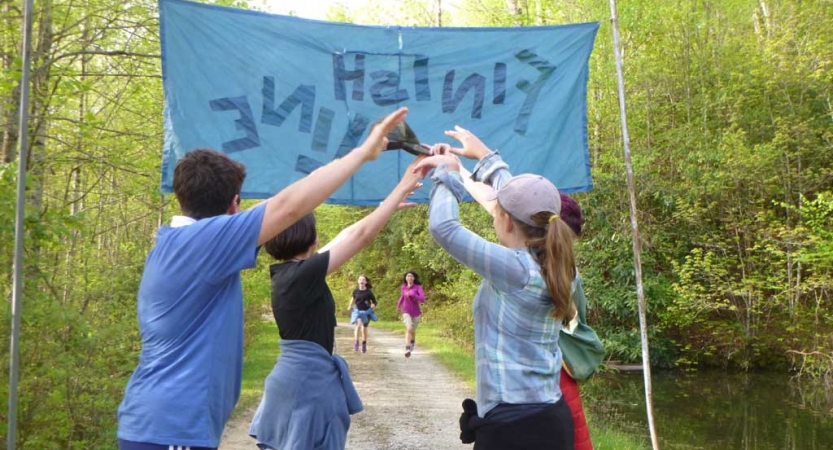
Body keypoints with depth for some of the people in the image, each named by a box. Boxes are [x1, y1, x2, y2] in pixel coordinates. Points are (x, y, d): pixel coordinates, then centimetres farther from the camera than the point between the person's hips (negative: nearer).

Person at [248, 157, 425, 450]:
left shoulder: (286, 272, 7)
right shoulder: (302, 274, -18)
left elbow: (345, 237, 13)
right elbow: (360, 236, -17)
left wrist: (389, 207, 17)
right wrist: (401, 189, -10)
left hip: (293, 376, 10)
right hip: (309, 380, -10)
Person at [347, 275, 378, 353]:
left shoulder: (368, 292, -10)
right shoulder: (356, 291, -4)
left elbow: (374, 302, -3)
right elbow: (353, 298, 18)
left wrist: (373, 305, -24)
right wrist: (350, 306, 13)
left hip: (366, 312, 0)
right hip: (358, 311, 0)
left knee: (364, 328, 12)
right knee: (358, 324, -25)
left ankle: (364, 344, 33)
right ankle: (356, 342, -16)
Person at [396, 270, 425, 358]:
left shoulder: (418, 287, -12)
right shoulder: (403, 287, -2)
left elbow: (423, 299, -23)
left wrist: (412, 294, -32)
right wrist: (398, 305, 32)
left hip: (415, 312, 0)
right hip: (406, 312, 0)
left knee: (413, 331, 18)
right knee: (409, 328, -25)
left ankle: (413, 341, 53)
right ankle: (407, 349, -28)